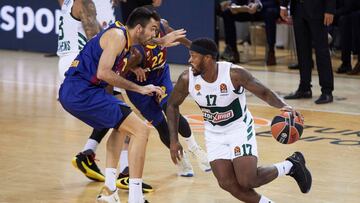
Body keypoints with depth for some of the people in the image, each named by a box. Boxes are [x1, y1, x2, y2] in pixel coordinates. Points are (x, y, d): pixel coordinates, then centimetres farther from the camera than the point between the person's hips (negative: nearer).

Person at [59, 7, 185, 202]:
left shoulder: (123, 34, 17)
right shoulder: (117, 36, -11)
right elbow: (103, 72, -23)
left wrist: (161, 42, 44)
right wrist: (139, 88, -17)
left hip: (70, 94, 11)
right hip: (82, 92, -11)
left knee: (122, 125, 32)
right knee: (140, 130, -12)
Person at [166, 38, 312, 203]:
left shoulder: (234, 74, -26)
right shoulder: (187, 79, -17)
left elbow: (264, 92, -18)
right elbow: (172, 105, 0)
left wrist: (283, 106, -38)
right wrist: (174, 141, -2)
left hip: (239, 128, -4)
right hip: (214, 134, 4)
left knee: (246, 181, -15)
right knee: (227, 184, -8)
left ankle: (291, 166, 10)